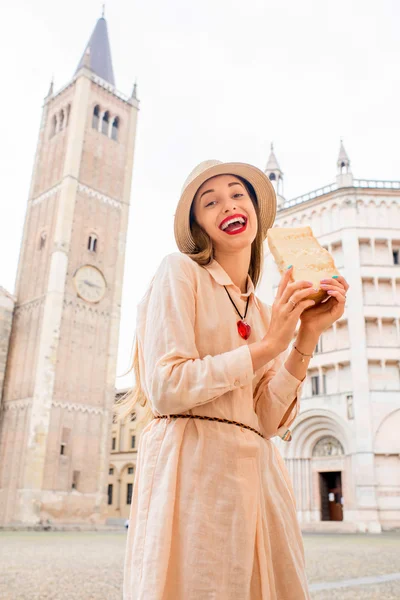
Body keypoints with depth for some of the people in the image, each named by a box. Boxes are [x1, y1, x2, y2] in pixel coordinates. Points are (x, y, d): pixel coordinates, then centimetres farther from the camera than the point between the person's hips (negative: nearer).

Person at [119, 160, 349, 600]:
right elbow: (165, 390, -13)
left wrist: (308, 336, -4)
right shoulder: (180, 271, -2)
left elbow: (269, 420, 4)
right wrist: (267, 346, -12)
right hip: (193, 468, -6)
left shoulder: (264, 311, 15)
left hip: (257, 473, 6)